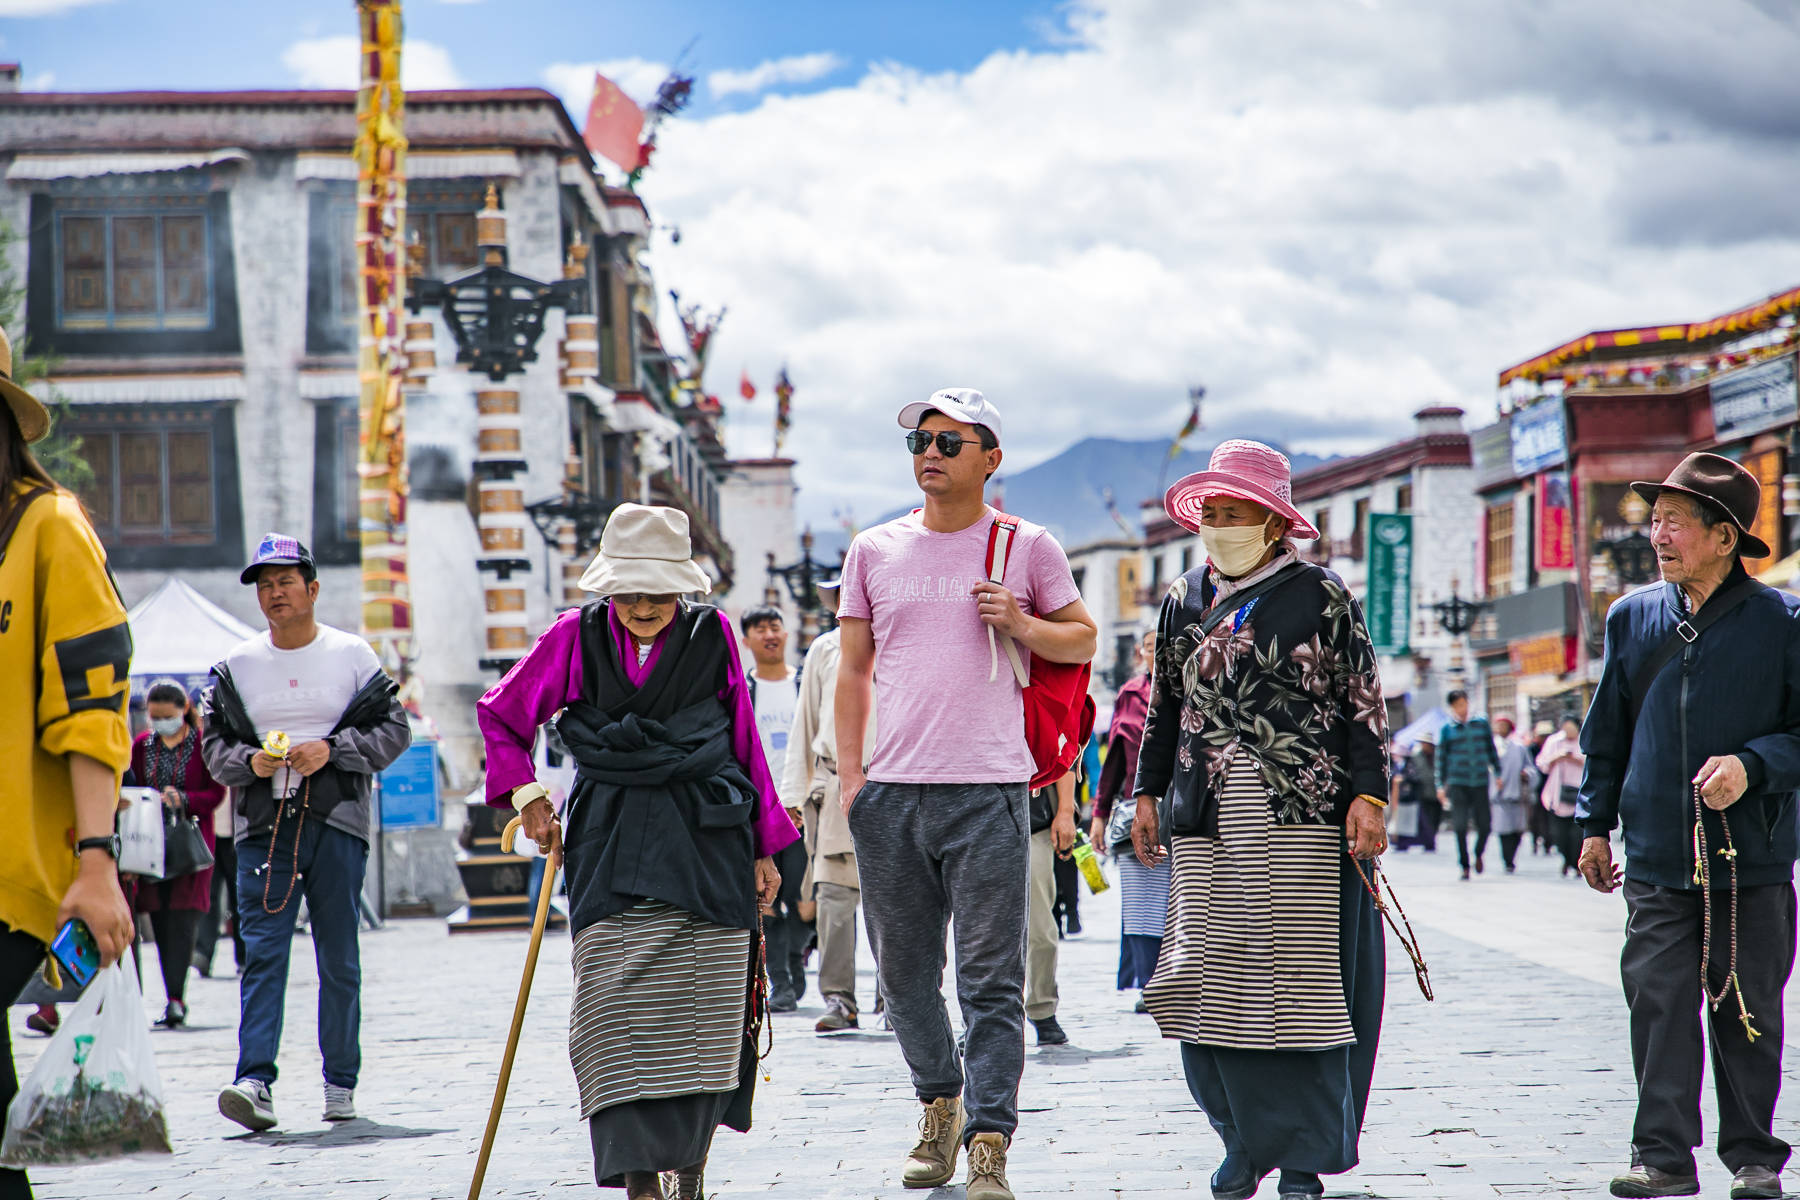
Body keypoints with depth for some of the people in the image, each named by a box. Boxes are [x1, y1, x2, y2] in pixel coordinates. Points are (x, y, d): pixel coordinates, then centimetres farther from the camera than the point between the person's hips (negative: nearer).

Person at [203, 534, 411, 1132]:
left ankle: (340, 1083, 14)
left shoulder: (353, 656, 5)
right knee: (262, 952, -10)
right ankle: (255, 1081, -18)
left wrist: (331, 750, -11)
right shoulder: (236, 666, 10)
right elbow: (214, 743, 12)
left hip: (337, 820, -1)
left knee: (339, 959, 4)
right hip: (263, 824, 1)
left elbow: (393, 728, 3)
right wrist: (249, 761, -9)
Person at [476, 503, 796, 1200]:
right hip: (611, 845, -1)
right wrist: (525, 795, 6)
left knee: (701, 1010, -1)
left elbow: (746, 744, 12)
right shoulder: (576, 637, 5)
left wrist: (765, 847, 12)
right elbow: (500, 713, 18)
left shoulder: (712, 634, 6)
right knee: (619, 1011, -12)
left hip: (707, 841, 1)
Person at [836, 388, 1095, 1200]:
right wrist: (849, 772, 6)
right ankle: (939, 1105, 31)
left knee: (992, 980, -7)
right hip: (889, 795, 3)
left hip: (988, 792, -3)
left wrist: (1021, 625, -7)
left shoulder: (1027, 549, 5)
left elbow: (1082, 640, 13)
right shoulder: (874, 551, 11)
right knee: (903, 972, 11)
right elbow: (854, 668, 15)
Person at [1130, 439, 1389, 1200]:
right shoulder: (1184, 601, 15)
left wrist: (1367, 795, -7)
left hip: (1298, 818, -4)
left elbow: (1363, 702, 1)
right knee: (1211, 979, 0)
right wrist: (1148, 793, 17)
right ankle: (1248, 1139, 12)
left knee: (1298, 977, -5)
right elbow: (1164, 705, 22)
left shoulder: (1320, 596, 2)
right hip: (1207, 822, 4)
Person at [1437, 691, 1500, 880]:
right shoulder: (1447, 729, 3)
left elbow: (1491, 749, 16)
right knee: (1460, 826, -7)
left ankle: (1479, 855, 28)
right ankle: (1464, 866, 6)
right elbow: (1441, 758, 6)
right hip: (1457, 783, -1)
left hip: (1480, 781, 1)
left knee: (1484, 825, -2)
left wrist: (1497, 772, 13)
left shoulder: (1482, 723, 7)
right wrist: (1441, 785, 4)